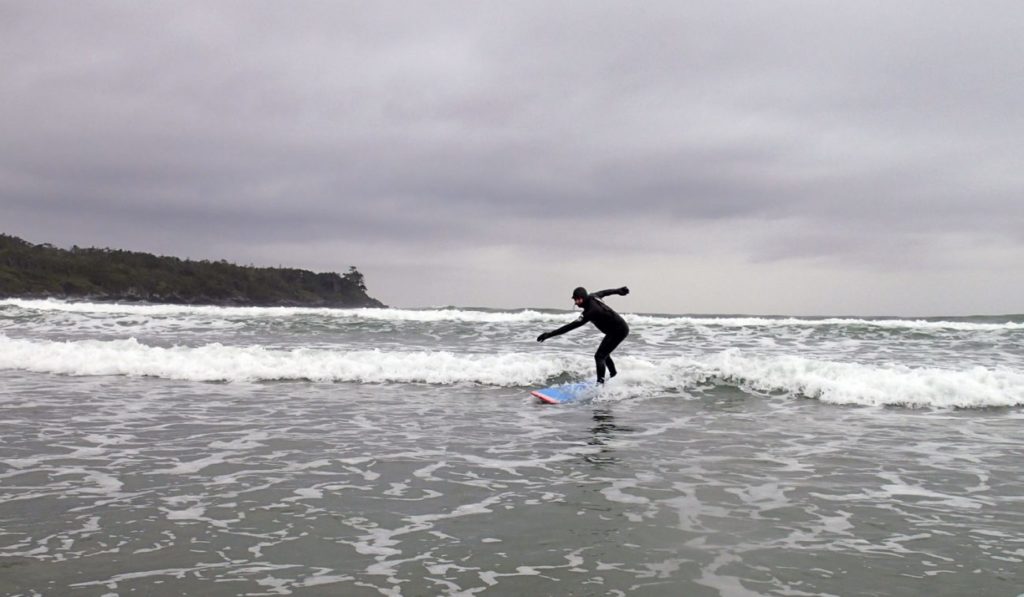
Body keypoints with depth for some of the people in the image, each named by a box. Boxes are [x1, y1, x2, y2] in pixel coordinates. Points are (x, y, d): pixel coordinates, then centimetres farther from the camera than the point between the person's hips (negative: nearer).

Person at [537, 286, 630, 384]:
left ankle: (600, 383, -16)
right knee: (604, 353, 26)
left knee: (599, 356, -15)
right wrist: (619, 290, 35)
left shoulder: (591, 311, -31)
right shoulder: (593, 297, -6)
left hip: (619, 331, -10)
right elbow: (605, 292, 14)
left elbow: (574, 325, -37)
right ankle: (614, 375, 45)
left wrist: (550, 334, -41)